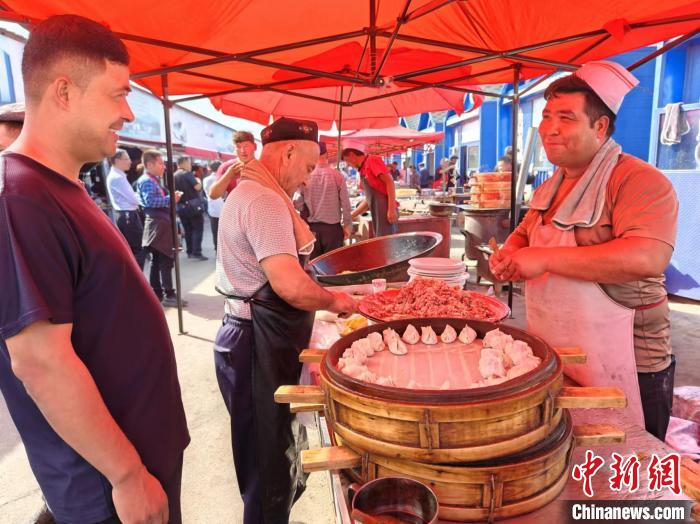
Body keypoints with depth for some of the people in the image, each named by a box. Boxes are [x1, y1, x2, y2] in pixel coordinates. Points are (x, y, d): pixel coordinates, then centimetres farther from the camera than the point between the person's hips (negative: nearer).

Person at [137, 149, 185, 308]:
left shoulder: (154, 180, 18)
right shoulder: (146, 181, -12)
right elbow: (150, 201, -26)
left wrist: (172, 198, 10)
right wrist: (171, 198, -20)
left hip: (161, 224, 10)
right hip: (158, 225, -10)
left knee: (157, 262, 13)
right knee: (166, 261, -8)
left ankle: (157, 294, 19)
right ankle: (169, 295, -4)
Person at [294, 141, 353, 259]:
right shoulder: (337, 175, -7)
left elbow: (298, 204, -5)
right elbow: (345, 204, -5)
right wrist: (347, 225, 5)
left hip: (311, 227, 1)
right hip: (332, 227, -1)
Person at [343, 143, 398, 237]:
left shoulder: (372, 160, -4)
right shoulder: (363, 170, 20)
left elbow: (389, 182, -13)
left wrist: (392, 209, -21)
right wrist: (352, 215, 24)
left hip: (386, 211, -9)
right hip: (377, 213, 9)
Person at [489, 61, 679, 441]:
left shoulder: (638, 180, -17)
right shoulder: (551, 188, 10)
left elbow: (646, 258, -32)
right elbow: (523, 235, 22)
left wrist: (546, 258, -29)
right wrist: (509, 256, -2)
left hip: (622, 369, -7)